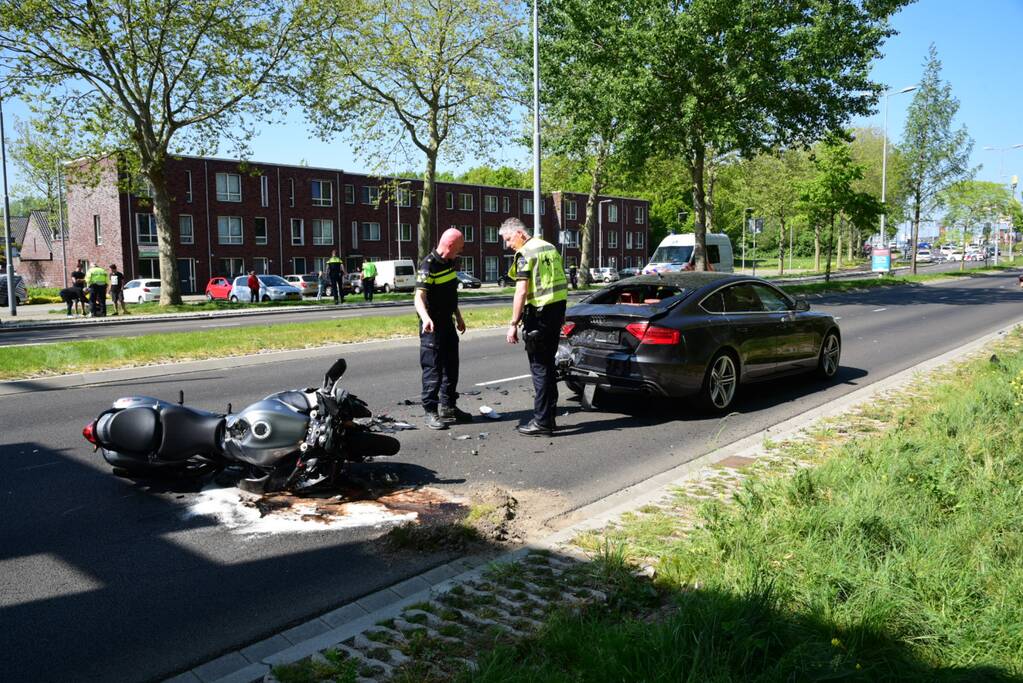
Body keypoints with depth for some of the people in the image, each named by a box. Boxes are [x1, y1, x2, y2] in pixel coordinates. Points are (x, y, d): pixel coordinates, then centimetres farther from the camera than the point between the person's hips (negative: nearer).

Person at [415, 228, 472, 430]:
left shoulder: (450, 262, 10)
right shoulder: (428, 265, -18)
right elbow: (419, 297, -27)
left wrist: (458, 317, 25)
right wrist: (426, 318, -44)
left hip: (448, 323, 9)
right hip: (432, 326, -9)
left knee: (451, 367, 15)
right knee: (433, 369, -5)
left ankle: (448, 407, 27)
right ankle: (431, 411, 2)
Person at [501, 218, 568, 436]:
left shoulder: (525, 254, -12)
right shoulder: (550, 247, 14)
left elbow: (521, 292, -19)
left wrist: (513, 324, -16)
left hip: (539, 314, -8)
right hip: (558, 310, 9)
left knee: (540, 368, -3)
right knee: (548, 365, 15)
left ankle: (542, 422, 1)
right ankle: (549, 417, 21)